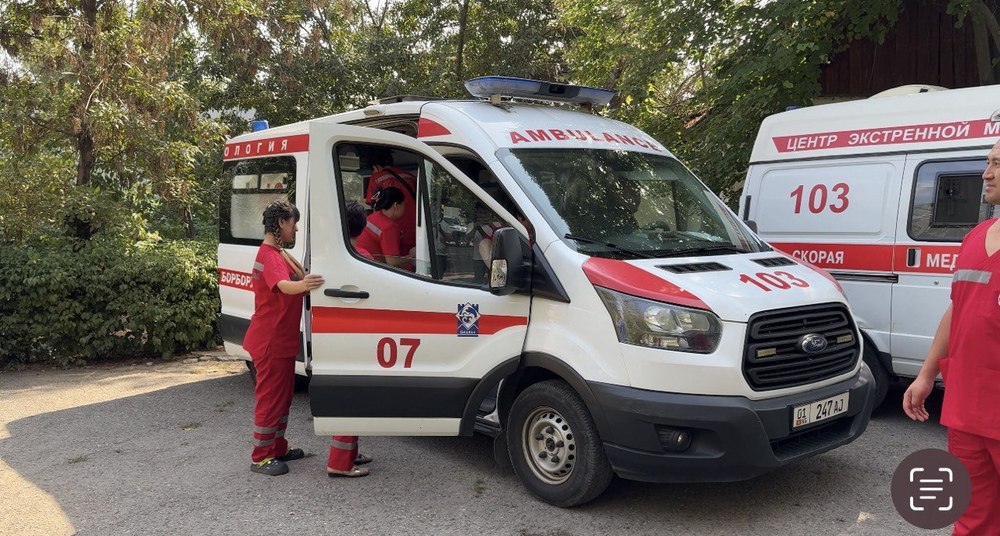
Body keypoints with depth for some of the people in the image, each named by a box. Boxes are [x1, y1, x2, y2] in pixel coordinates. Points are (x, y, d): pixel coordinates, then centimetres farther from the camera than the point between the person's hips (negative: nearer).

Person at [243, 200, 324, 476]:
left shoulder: (278, 254, 15)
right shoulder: (270, 257, -20)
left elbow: (297, 278, 27)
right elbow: (284, 286, -41)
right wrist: (302, 285, -60)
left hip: (282, 340, 11)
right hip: (270, 342, -11)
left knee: (283, 396, 18)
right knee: (270, 397, -2)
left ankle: (278, 448, 30)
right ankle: (261, 457, 8)